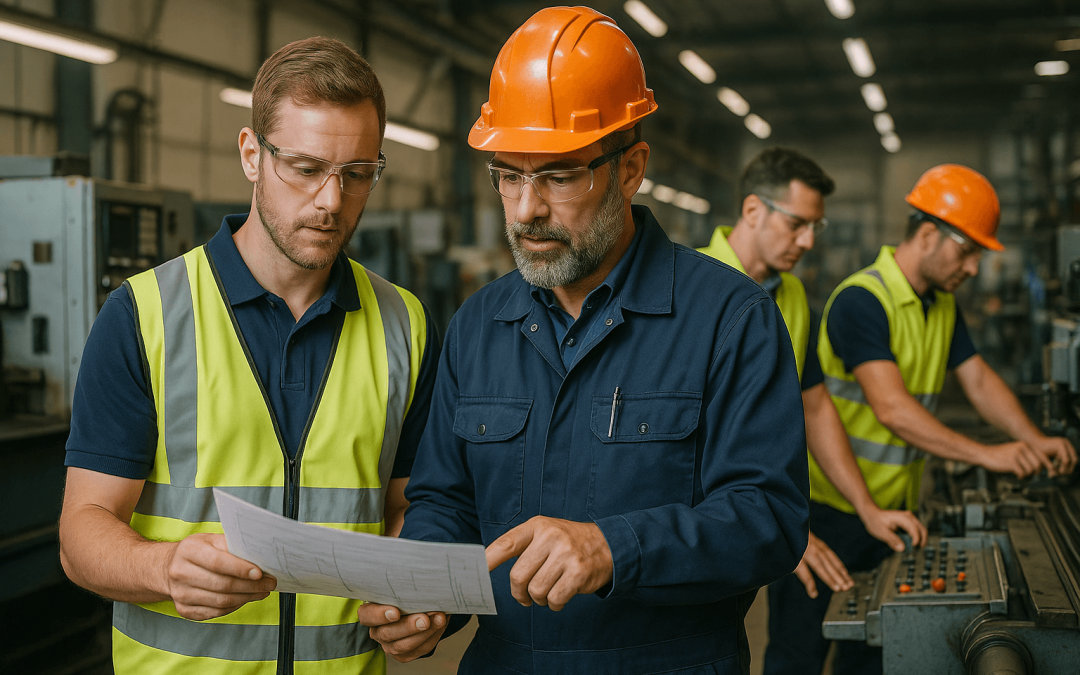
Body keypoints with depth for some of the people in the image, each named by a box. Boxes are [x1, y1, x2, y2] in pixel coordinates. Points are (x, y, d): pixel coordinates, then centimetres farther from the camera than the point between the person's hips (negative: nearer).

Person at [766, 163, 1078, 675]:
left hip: (892, 509, 8)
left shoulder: (943, 307, 10)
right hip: (828, 504, -8)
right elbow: (891, 407, -28)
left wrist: (1033, 440, -7)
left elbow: (979, 381, 10)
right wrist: (987, 455, -31)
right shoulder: (861, 300, -20)